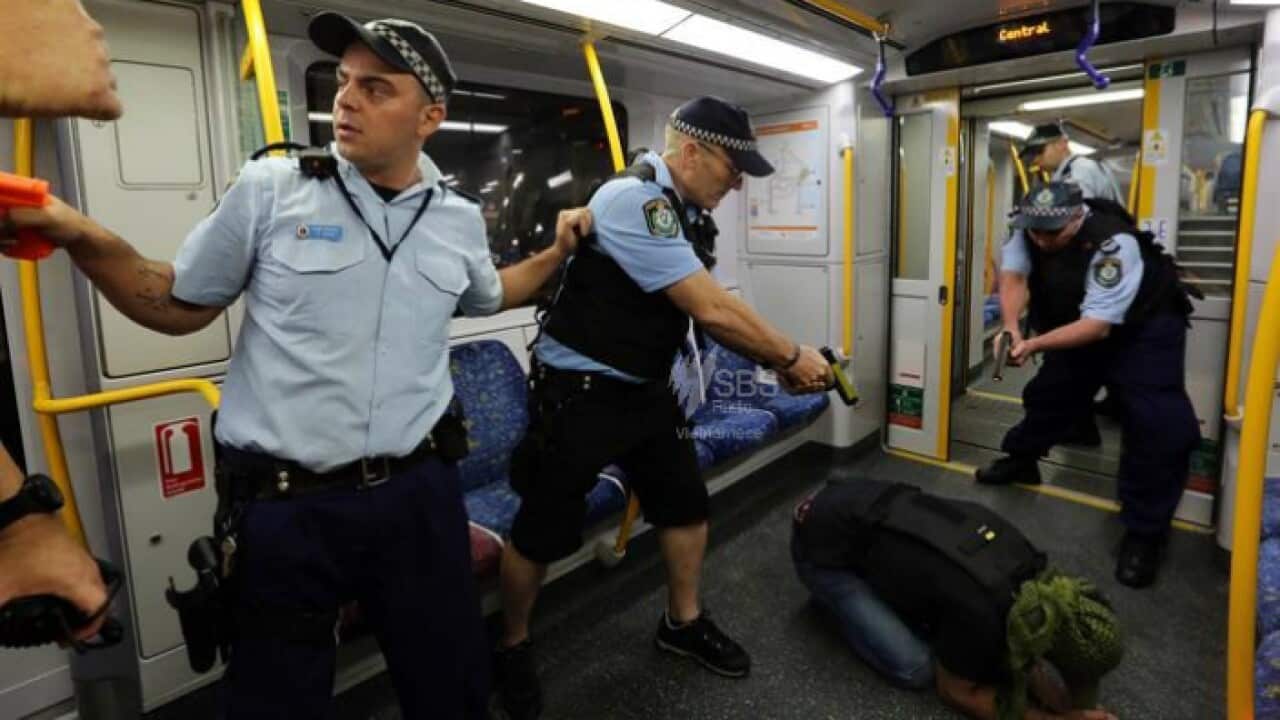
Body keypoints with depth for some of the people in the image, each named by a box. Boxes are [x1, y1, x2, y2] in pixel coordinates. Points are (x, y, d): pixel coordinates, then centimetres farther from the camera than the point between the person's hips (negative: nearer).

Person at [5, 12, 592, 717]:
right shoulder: (269, 189, -5)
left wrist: (557, 251, 17)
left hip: (417, 492, 2)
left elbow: (487, 296, 24)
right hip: (284, 505, -1)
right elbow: (179, 307, 5)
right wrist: (77, 234, -8)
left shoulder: (459, 218, 3)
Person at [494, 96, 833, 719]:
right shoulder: (633, 199, -23)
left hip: (645, 387, 9)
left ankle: (683, 622, 38)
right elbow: (711, 310, -26)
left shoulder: (688, 212, 6)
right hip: (579, 391, -9)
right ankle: (513, 647, 30)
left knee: (687, 505, 15)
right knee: (543, 532, 5)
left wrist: (775, 363, 0)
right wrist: (791, 356, -15)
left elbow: (713, 311, 10)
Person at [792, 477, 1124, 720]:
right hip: (823, 545, -7)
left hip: (866, 503, 7)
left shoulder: (1029, 566, -8)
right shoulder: (978, 615, -28)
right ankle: (832, 593, 10)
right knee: (915, 668, -9)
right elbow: (956, 692, -7)